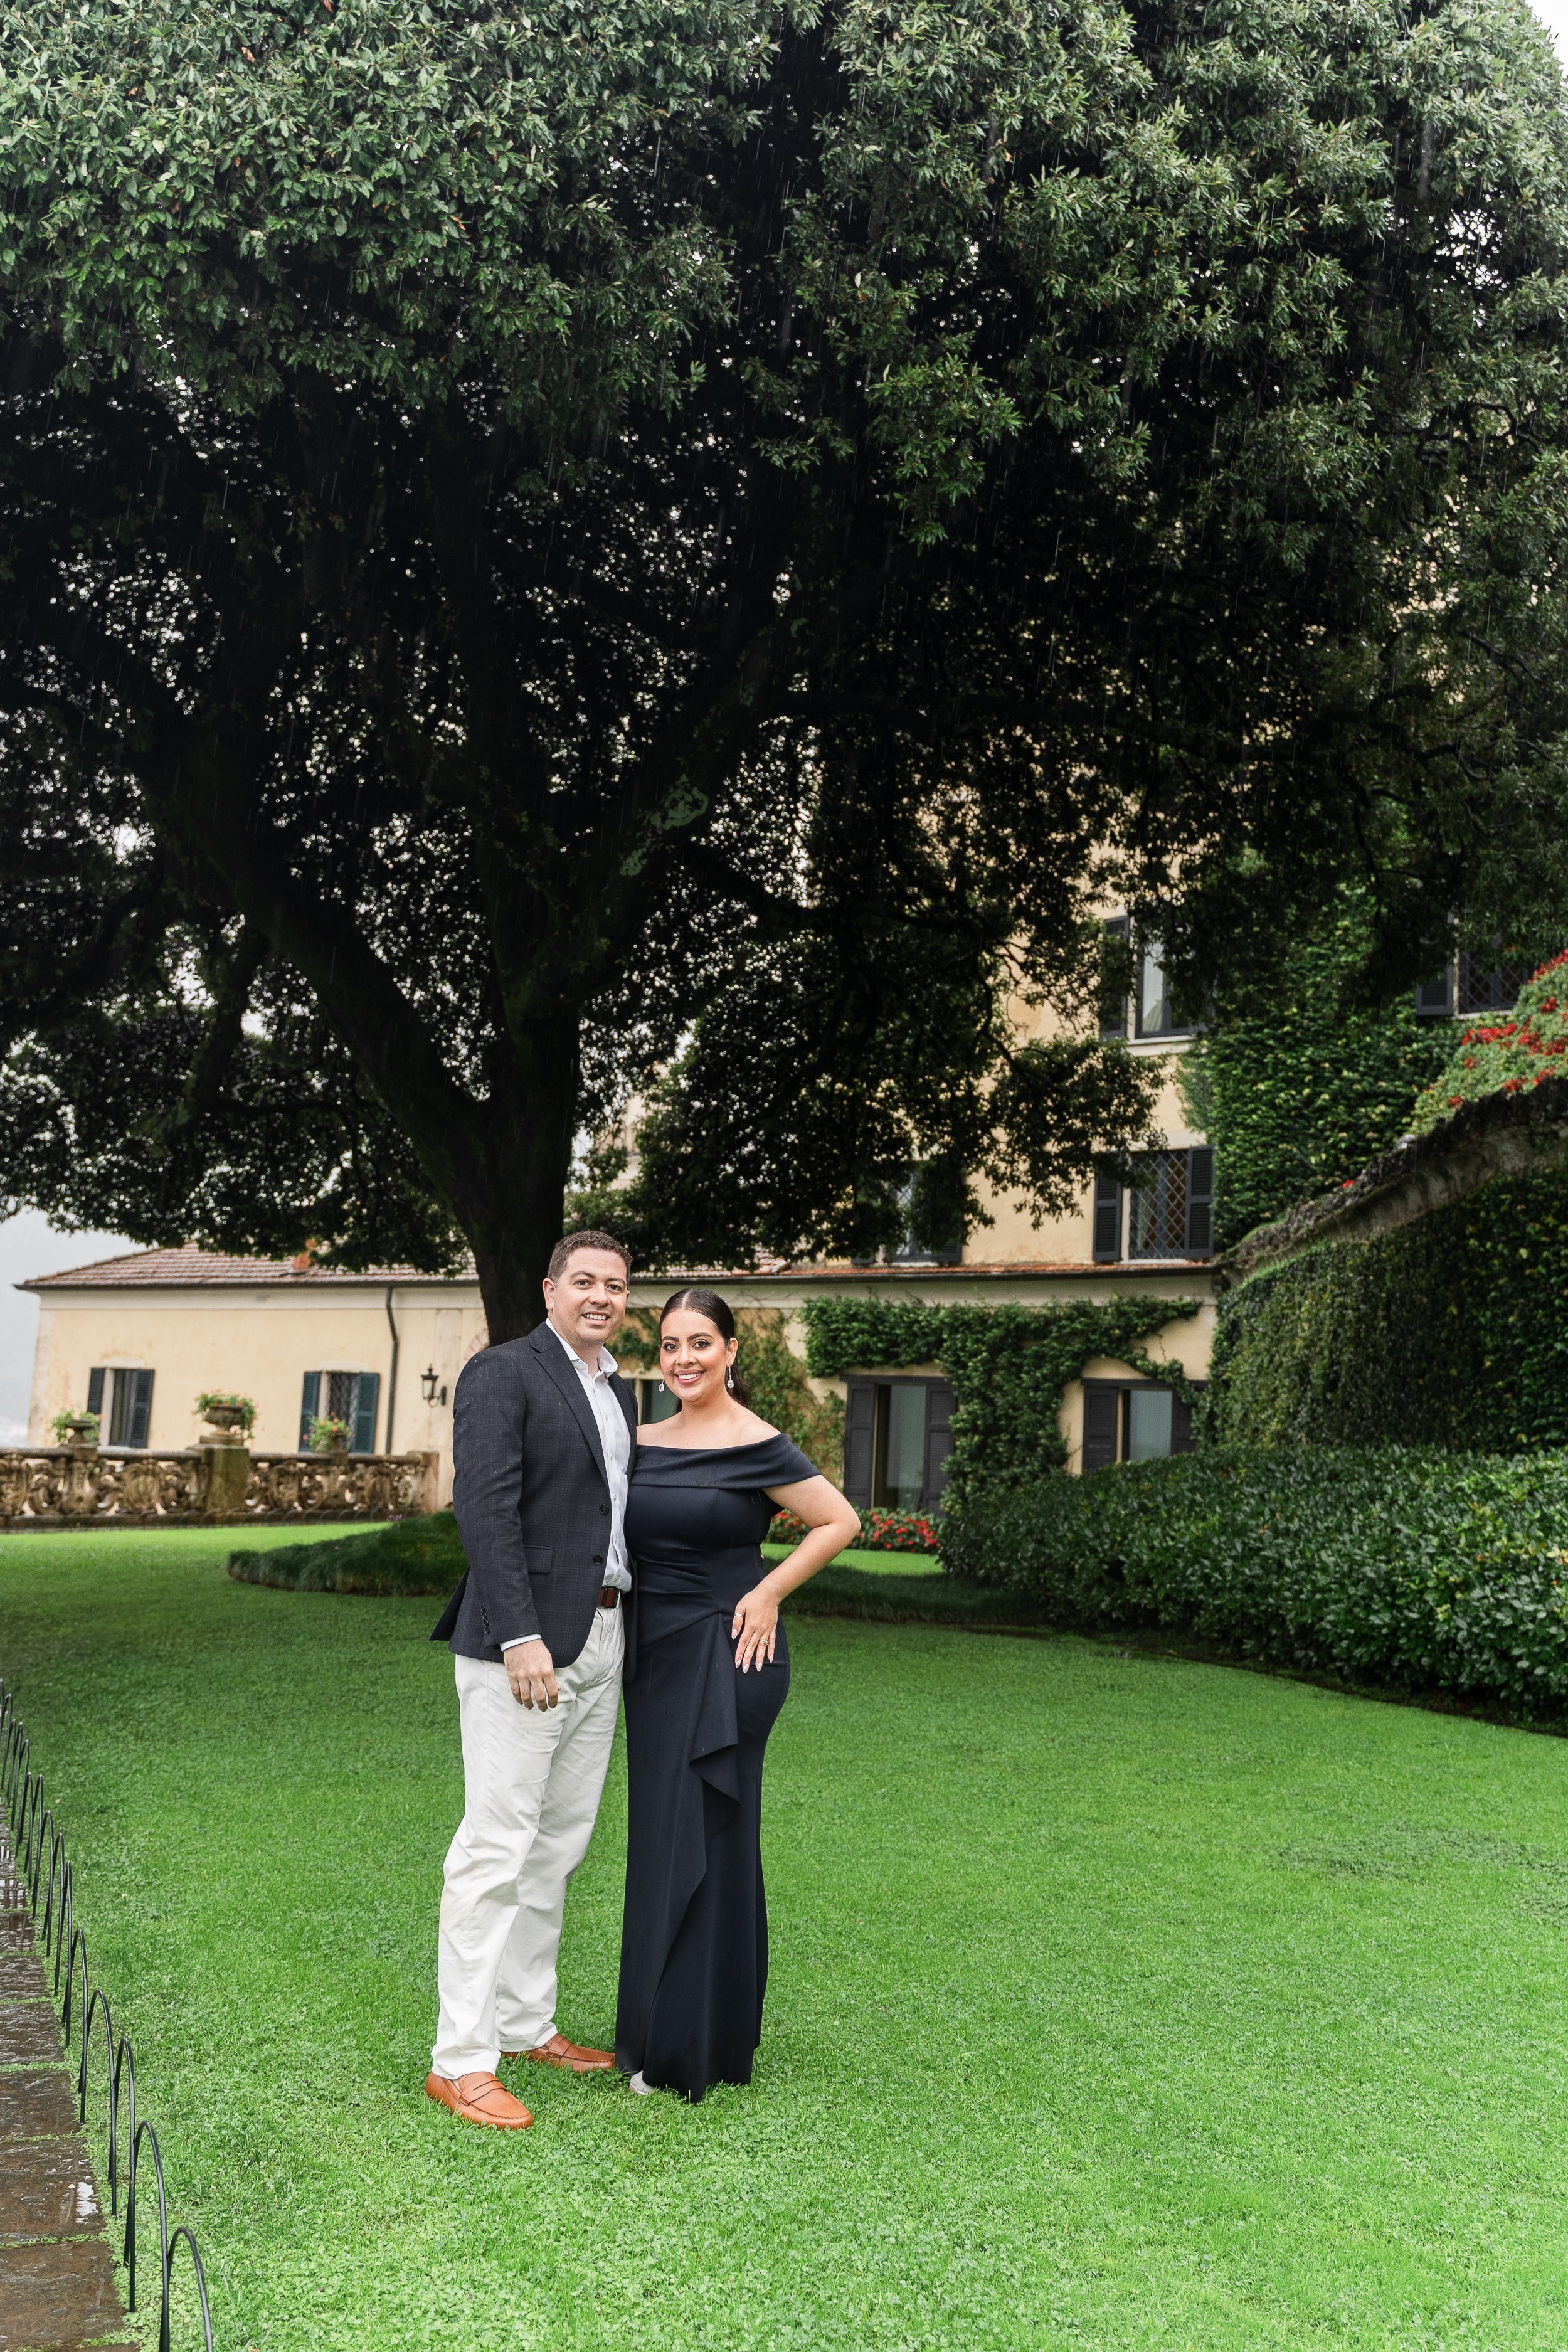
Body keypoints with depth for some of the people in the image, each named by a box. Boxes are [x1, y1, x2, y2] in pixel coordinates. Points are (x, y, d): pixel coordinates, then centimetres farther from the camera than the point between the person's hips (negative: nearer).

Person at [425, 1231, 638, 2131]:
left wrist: (629, 1634, 13)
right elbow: (486, 1509, -17)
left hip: (602, 1641, 8)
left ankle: (527, 2023, 27)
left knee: (561, 1843, 15)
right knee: (499, 1846, -5)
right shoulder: (503, 1373, -8)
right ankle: (461, 2059, 3)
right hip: (526, 1640, -8)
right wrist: (520, 1637, -24)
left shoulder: (619, 1390, 17)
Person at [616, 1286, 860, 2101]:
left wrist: (768, 1592, -10)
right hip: (655, 1653, 7)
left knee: (700, 1840, 0)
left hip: (724, 1658, -7)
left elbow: (841, 1522, -7)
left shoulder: (756, 1446, -11)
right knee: (661, 1836, 14)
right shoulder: (644, 1443, 7)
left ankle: (689, 2049, 11)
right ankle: (661, 2031, 27)